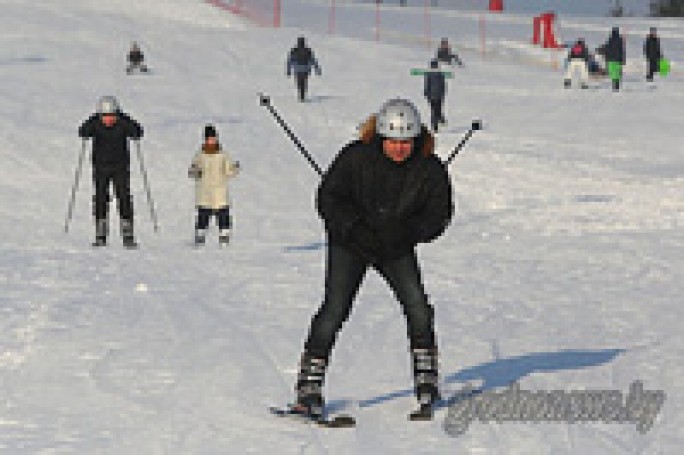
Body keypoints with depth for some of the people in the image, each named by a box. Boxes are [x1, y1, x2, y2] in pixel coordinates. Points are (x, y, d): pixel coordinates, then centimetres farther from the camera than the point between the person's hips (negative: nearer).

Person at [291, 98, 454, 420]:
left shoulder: (428, 169, -12)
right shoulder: (357, 157, -18)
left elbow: (439, 214, -7)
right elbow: (328, 198, -14)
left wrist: (407, 231, -25)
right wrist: (356, 229, -27)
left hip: (397, 248, 3)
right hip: (350, 243, -2)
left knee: (417, 305, -11)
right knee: (336, 308, -14)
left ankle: (425, 378, 8)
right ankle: (309, 386, -11)